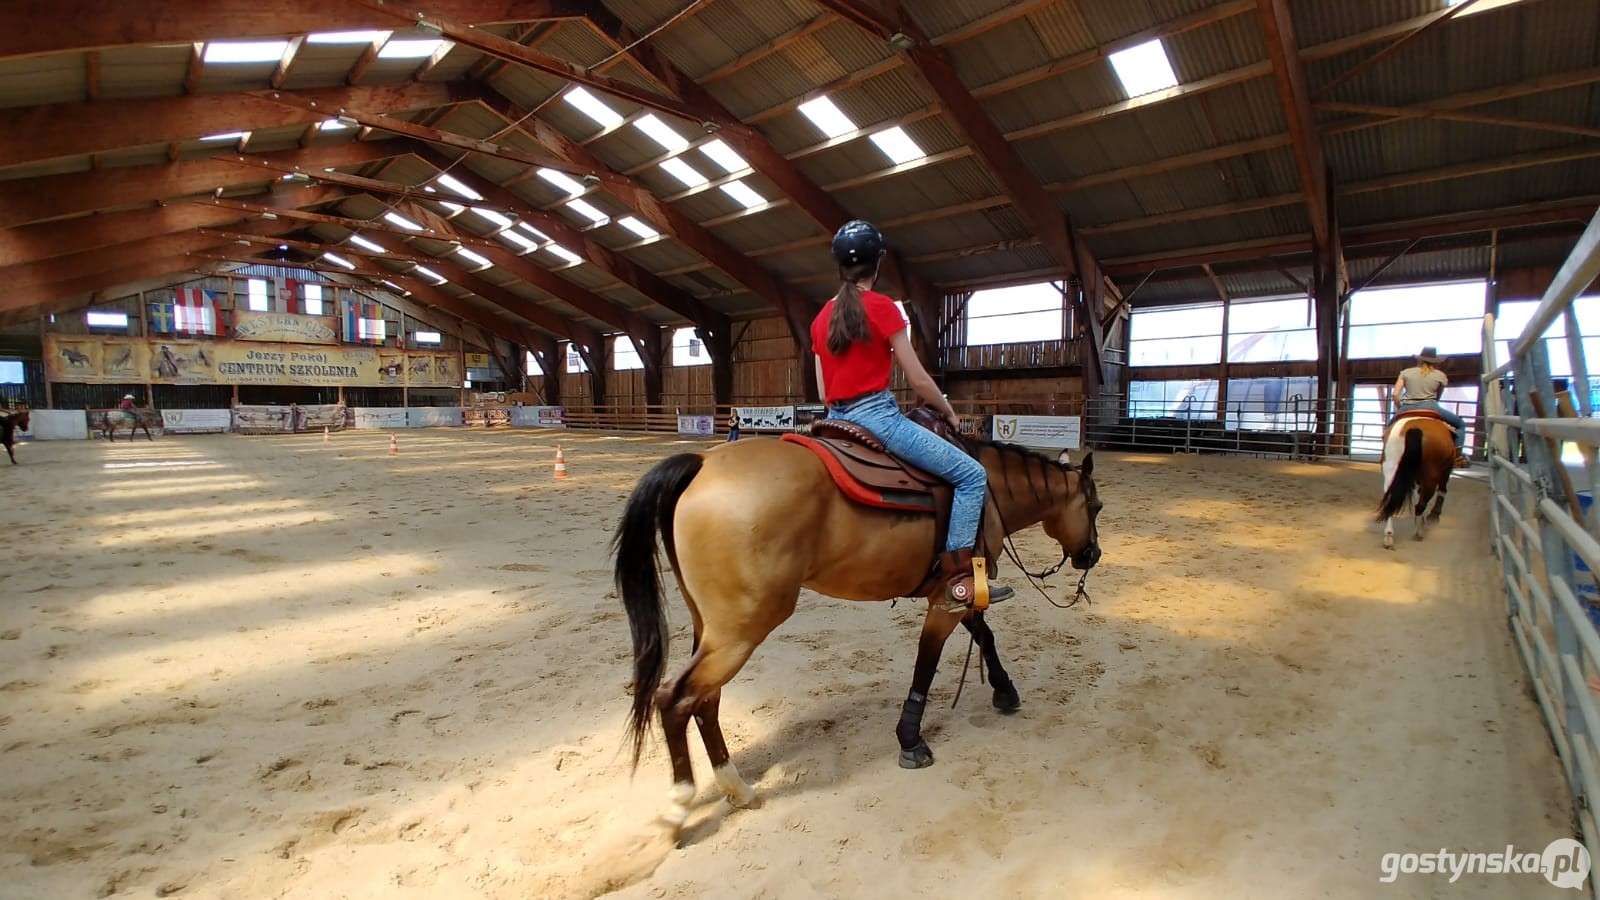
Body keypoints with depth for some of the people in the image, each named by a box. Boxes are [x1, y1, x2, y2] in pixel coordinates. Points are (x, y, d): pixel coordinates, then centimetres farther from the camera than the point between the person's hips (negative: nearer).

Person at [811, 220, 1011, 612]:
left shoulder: (820, 319, 12)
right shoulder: (882, 307, -8)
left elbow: (823, 393, 13)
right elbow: (918, 380, -7)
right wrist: (949, 412, 9)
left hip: (837, 420, 8)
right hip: (877, 415, -8)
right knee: (972, 475, -3)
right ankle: (959, 580, -9)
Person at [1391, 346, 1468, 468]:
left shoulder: (1406, 372, 11)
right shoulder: (1440, 375, 11)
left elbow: (1395, 394, 4)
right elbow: (1437, 397, 20)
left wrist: (1400, 409, 18)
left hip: (1407, 408, 1)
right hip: (1429, 407, -1)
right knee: (1460, 424, 17)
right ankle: (1458, 457, 3)